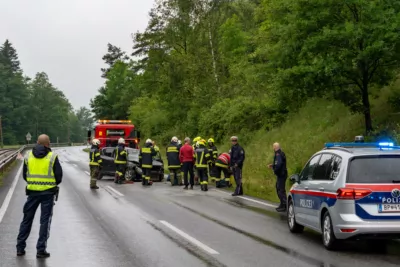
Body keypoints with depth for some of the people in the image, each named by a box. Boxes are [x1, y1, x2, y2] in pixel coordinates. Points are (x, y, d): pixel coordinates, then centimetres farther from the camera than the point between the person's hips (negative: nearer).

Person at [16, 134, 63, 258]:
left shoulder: (28, 156, 3)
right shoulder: (52, 157, -7)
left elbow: (24, 175, 9)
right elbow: (59, 176, -6)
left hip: (32, 192, 3)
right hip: (48, 192, -3)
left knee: (27, 219, 14)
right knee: (45, 221, 5)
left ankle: (20, 248, 17)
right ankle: (41, 250, 3)